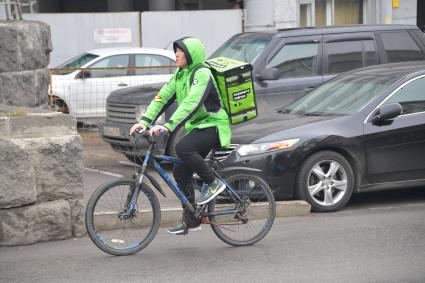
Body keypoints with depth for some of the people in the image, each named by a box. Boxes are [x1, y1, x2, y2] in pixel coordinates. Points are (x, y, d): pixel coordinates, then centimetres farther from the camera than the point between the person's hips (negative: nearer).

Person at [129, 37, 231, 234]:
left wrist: (168, 126, -40)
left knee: (182, 148, -33)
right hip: (198, 127, 9)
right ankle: (190, 220, 12)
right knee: (180, 172, 2)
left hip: (213, 126, -9)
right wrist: (145, 120, -9)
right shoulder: (180, 74, 9)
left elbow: (191, 103, -31)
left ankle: (214, 183, -15)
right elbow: (163, 97, 3)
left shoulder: (202, 74, -18)